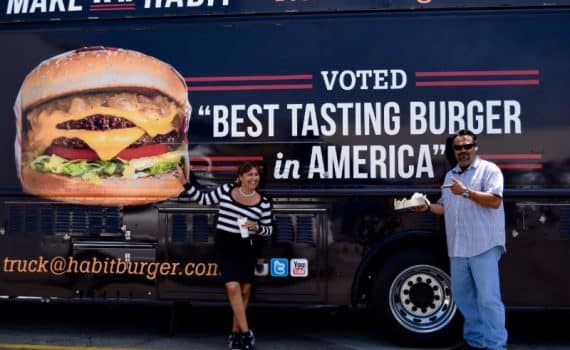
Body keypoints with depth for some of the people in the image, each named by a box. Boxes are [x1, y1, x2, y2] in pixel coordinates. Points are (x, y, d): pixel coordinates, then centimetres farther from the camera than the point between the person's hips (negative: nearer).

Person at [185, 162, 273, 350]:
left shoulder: (264, 202, -4)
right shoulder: (226, 190, -4)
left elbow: (269, 229, 3)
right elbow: (203, 199, 6)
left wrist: (257, 227, -18)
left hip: (247, 248, 2)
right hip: (225, 246, -2)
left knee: (245, 289, 8)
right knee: (233, 287, -14)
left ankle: (235, 332, 24)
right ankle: (246, 333, -3)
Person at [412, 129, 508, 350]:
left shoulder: (489, 169, -2)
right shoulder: (450, 175, 19)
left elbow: (494, 201, -14)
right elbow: (445, 208, 22)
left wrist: (466, 192, -20)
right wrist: (427, 207, 4)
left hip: (484, 245, -7)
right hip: (457, 248, 7)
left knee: (488, 298, -8)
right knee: (462, 295, 13)